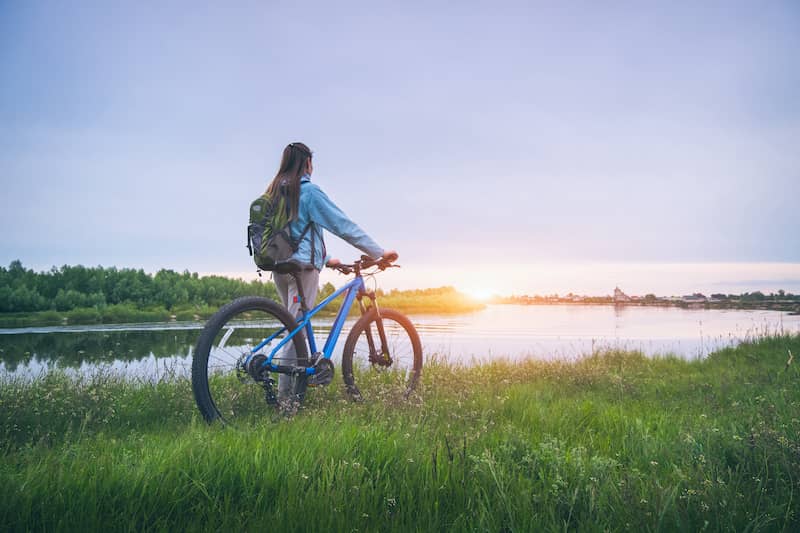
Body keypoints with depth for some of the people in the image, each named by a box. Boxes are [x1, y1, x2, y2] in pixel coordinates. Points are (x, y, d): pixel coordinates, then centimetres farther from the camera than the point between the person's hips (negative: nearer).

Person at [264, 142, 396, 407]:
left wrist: (326, 259, 29)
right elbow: (344, 226, -10)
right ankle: (286, 396, -4)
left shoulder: (274, 192, 15)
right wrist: (379, 252, -4)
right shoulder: (309, 191, -9)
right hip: (302, 266, -8)